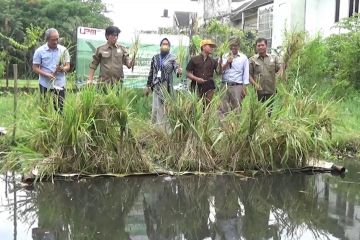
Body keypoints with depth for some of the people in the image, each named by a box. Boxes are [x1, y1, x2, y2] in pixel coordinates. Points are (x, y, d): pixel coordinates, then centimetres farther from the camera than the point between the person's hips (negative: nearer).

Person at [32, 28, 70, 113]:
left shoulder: (63, 50, 2)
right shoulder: (40, 51, -2)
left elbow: (68, 66, 4)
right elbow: (35, 68, -2)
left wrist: (62, 69, -20)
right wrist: (47, 75, -17)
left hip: (59, 84, 1)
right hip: (45, 84, -1)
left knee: (59, 109, 1)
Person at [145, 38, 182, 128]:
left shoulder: (172, 58, 2)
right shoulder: (155, 58, 12)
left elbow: (176, 67, -14)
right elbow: (151, 72, 15)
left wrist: (178, 71, -39)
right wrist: (148, 86, 14)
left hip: (167, 85, -3)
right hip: (156, 85, 3)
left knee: (165, 107, -4)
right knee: (156, 107, 4)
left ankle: (163, 127, 1)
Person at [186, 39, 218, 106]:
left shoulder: (213, 61, 15)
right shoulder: (194, 59, 7)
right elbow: (188, 73, 5)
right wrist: (196, 79, -10)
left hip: (209, 89, 2)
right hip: (196, 88, -2)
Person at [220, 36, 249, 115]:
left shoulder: (243, 58, 7)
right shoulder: (224, 56, 13)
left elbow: (246, 73, 6)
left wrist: (244, 87, -1)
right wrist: (227, 62, -11)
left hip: (237, 86, -2)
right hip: (225, 85, 2)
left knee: (236, 109, -3)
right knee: (223, 108, 0)